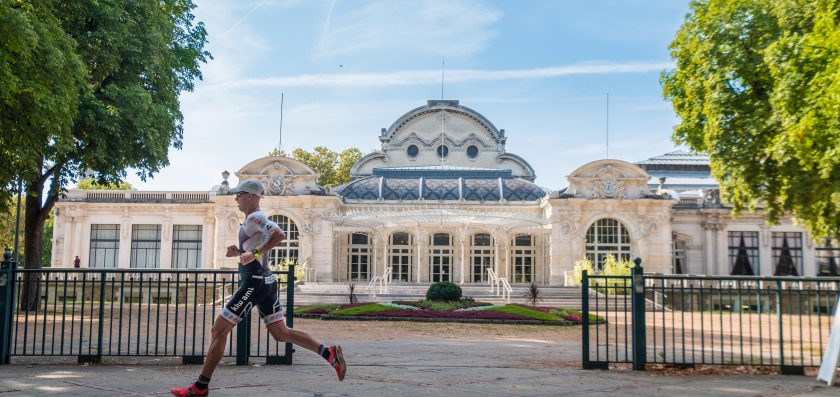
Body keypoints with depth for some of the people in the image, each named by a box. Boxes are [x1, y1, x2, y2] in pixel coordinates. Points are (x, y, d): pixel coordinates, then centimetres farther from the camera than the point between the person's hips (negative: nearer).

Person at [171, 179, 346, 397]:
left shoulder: (254, 218, -11)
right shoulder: (254, 220, 19)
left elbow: (280, 235, -28)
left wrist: (254, 253, -23)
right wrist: (239, 252, 9)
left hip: (255, 282, -10)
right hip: (265, 281, 10)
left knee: (218, 330, -2)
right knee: (281, 333, 9)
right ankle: (330, 353, 1)